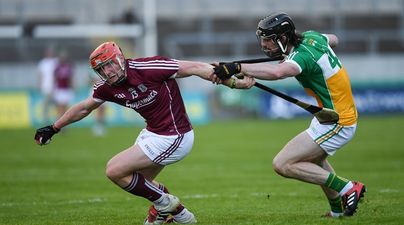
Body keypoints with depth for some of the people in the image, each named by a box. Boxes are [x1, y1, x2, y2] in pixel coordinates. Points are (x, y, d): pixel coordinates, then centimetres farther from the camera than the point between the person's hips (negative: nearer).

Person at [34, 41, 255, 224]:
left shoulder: (147, 68, -22)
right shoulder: (107, 87, -1)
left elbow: (196, 68, -20)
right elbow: (83, 109, 18)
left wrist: (235, 82, -22)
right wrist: (53, 128, 23)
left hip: (172, 138, -8)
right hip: (153, 132, 8)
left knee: (114, 171, -9)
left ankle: (164, 204, 7)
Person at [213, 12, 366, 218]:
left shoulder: (302, 56, -25)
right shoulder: (312, 37, 1)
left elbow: (276, 72, -47)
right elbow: (333, 40, 26)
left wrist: (236, 68, -53)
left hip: (336, 123, -10)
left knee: (282, 164, -12)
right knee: (312, 158, 33)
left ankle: (347, 188, -10)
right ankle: (338, 209, 39)